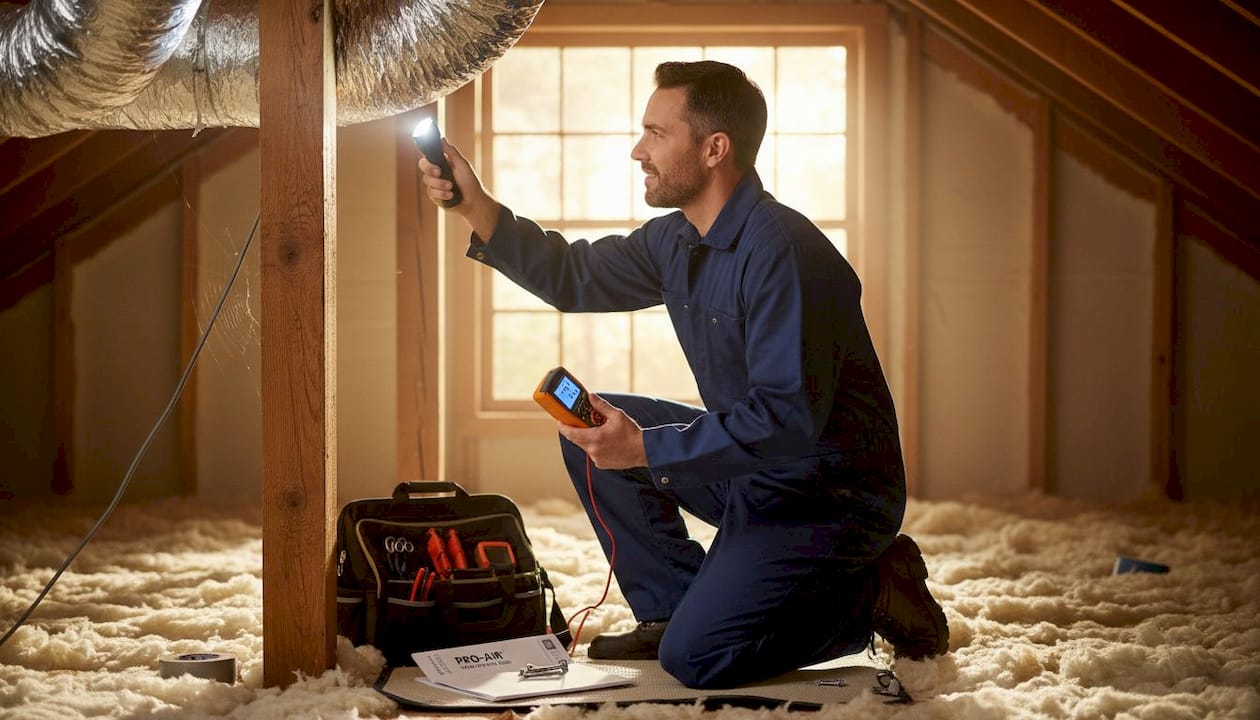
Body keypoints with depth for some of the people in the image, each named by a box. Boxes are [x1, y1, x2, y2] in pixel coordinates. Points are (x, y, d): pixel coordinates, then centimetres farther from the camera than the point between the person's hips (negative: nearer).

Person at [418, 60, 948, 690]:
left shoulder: (780, 250, -25)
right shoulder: (675, 241, 5)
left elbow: (789, 418, -29)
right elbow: (575, 277, 17)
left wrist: (648, 447, -28)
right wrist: (476, 208, 6)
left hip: (828, 491, -9)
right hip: (747, 472, 9)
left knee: (694, 658, -19)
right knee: (589, 424, 7)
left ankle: (868, 595, 1)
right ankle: (671, 607, 9)